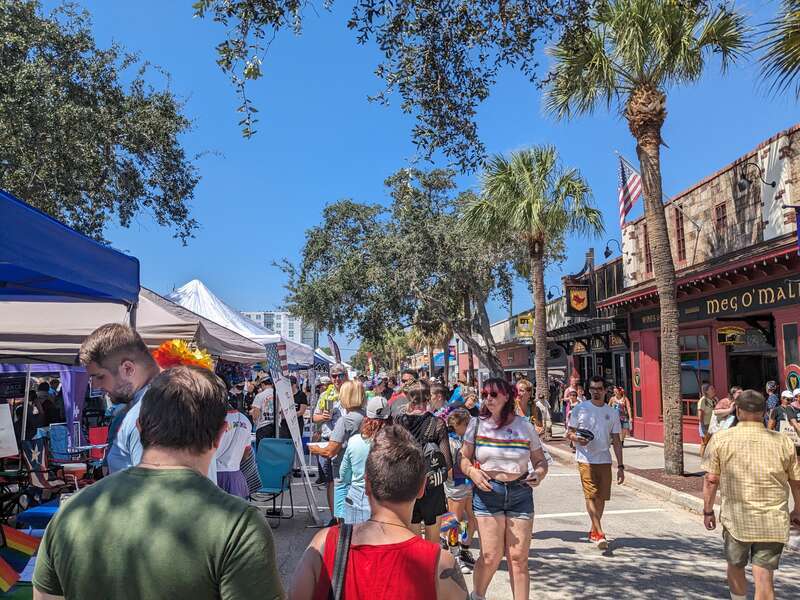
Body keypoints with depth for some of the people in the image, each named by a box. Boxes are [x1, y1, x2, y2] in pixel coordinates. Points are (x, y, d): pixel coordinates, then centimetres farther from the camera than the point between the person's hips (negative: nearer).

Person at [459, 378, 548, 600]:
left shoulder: (524, 426, 3)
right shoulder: (477, 424, 1)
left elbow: (540, 460, 10)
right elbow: (463, 458, 5)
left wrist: (539, 473, -12)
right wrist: (472, 472, -15)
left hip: (520, 493, 1)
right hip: (487, 493, -1)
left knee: (519, 558, 3)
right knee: (491, 557, -1)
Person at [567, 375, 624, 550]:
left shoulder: (612, 413, 8)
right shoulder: (580, 409, 0)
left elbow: (616, 441, 9)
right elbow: (569, 433, 5)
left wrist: (620, 466, 5)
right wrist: (577, 438, -19)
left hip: (605, 460, 3)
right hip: (586, 459, -3)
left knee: (601, 497, 7)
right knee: (591, 496, -11)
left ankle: (594, 532, 22)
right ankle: (599, 534, -11)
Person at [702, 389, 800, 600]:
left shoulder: (720, 439, -6)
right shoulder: (783, 442, -1)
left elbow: (711, 480, -6)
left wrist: (708, 510, 6)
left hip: (736, 518, -1)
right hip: (774, 521, 1)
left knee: (735, 567, 21)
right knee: (764, 576, 5)